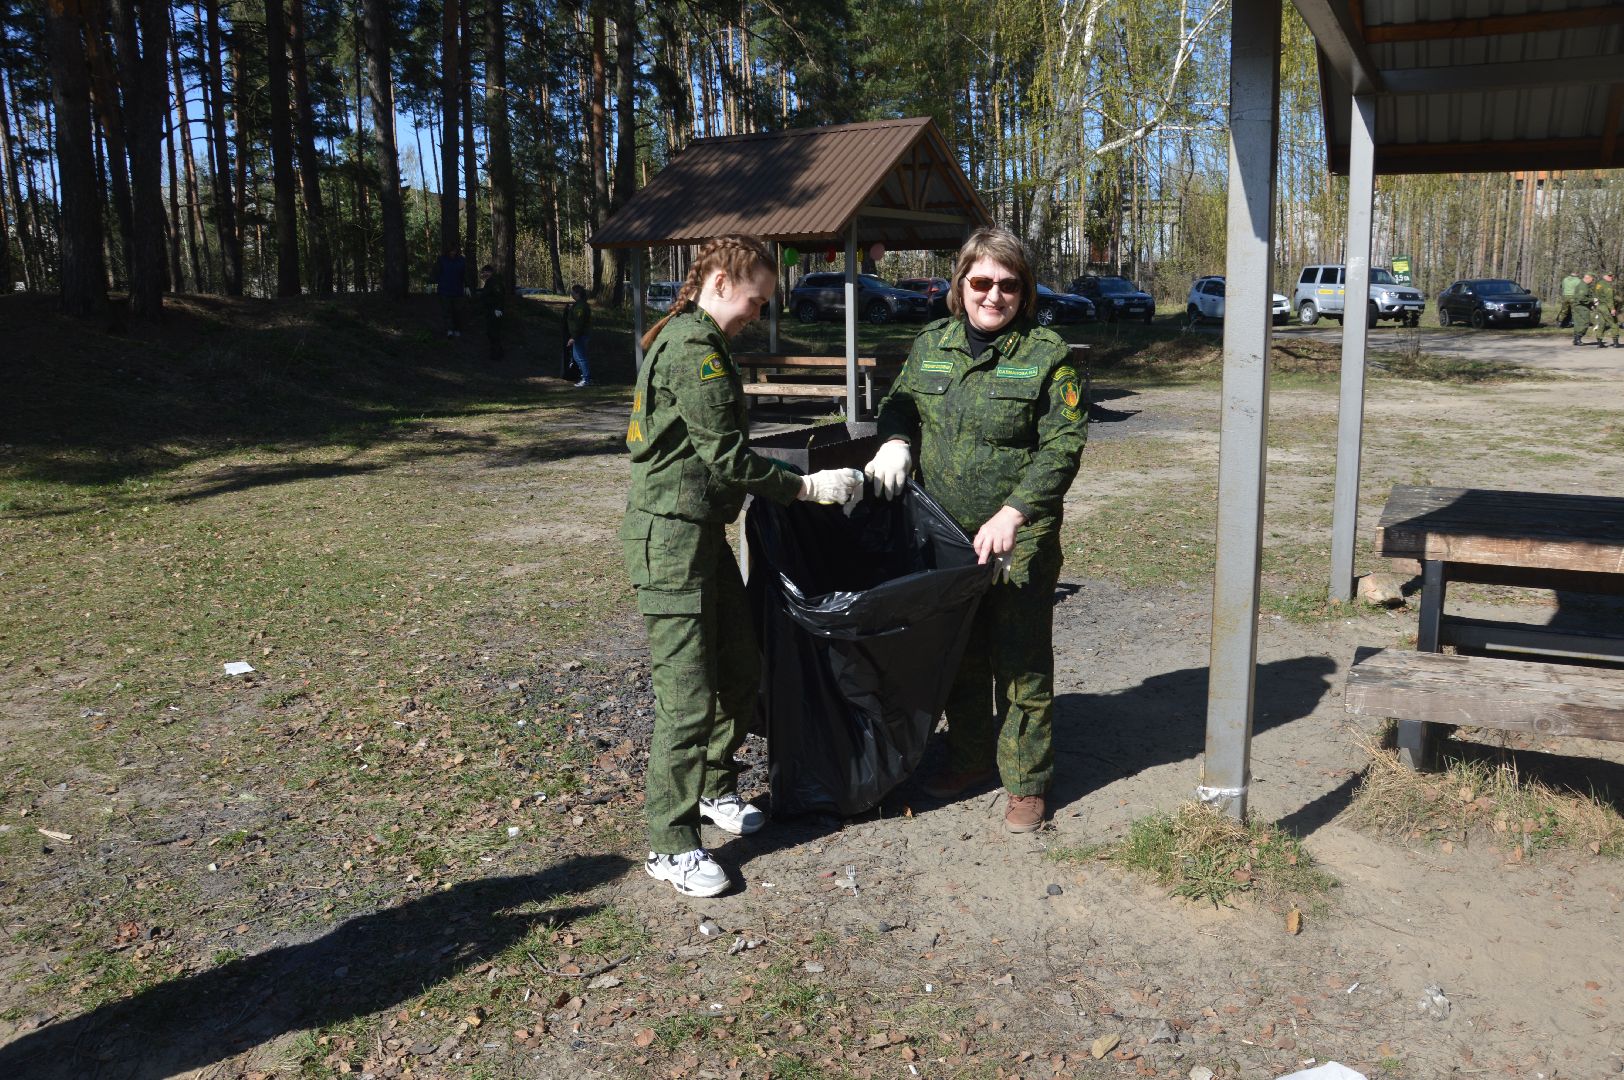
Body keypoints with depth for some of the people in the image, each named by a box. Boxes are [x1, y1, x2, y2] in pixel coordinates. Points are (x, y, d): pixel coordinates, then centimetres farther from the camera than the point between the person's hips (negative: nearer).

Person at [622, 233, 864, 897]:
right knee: (689, 693, -6)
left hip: (701, 533, 11)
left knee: (741, 670, 17)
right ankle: (670, 844, 5)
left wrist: (783, 476, 16)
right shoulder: (694, 346, -16)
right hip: (671, 536, -11)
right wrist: (805, 487, -11)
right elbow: (723, 457, -19)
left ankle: (713, 788, 35)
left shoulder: (687, 339, 17)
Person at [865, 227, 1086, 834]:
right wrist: (896, 441, -5)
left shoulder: (1047, 355, -8)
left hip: (1020, 544, -4)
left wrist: (1013, 514, -26)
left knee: (1021, 666, 5)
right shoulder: (931, 345, 6)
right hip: (944, 537, 5)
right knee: (960, 659, 19)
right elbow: (900, 402, 19)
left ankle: (1027, 782, 22)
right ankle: (970, 757, 39)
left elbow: (1062, 446, -14)